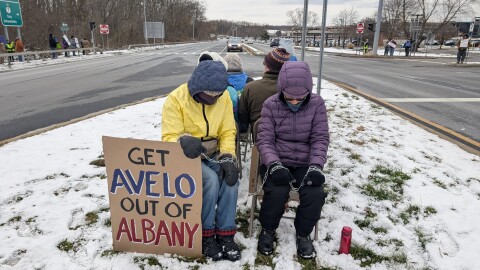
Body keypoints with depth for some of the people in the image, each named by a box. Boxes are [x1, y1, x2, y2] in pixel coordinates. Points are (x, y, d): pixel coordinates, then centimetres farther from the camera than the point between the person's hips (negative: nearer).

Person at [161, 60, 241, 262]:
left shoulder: (224, 97, -3)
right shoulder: (176, 99, -16)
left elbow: (228, 133, 0)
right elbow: (169, 138, -18)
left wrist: (228, 157, -17)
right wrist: (183, 141, -41)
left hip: (213, 154, 4)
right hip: (187, 156, -3)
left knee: (231, 178, -25)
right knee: (211, 180, -30)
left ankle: (226, 233, -11)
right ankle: (206, 234, -10)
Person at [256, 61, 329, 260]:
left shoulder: (317, 104, -3)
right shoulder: (271, 105, -6)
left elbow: (320, 139, -4)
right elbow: (264, 139, -9)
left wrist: (316, 165, -21)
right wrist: (274, 164, -27)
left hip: (305, 163, 2)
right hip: (277, 162, -1)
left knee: (315, 193, -25)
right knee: (277, 192, -29)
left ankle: (303, 234, 5)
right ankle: (268, 230, 3)